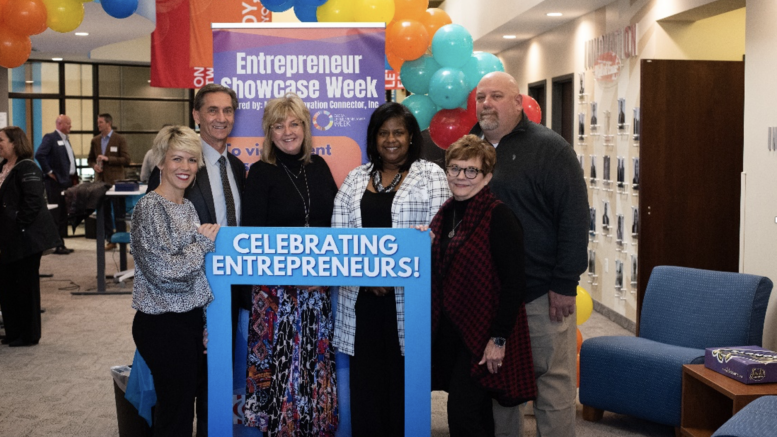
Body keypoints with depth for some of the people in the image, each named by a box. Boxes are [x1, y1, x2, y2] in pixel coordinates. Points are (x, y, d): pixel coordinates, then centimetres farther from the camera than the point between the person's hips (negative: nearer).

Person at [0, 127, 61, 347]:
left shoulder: (27, 168, -14)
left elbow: (33, 202, -21)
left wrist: (20, 226, -20)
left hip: (26, 237, -9)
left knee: (25, 285, 1)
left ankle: (28, 335, 12)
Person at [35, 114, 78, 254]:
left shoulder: (66, 139, 17)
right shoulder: (50, 138, -10)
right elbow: (39, 155, -21)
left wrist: (74, 177, 12)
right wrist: (49, 172, -17)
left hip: (67, 181, 9)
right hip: (56, 181, -9)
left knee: (64, 215, 11)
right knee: (56, 214, -5)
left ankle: (61, 244, 18)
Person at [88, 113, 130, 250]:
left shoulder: (119, 140, -4)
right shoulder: (95, 141, 11)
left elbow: (126, 160, -9)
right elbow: (90, 158, 19)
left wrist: (108, 159, -17)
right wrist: (94, 165, -3)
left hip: (115, 181, -5)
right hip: (101, 181, 5)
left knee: (119, 213, -1)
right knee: (104, 213, 8)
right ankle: (110, 240, 16)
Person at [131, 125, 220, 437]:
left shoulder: (188, 207, 11)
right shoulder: (150, 207, -13)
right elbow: (164, 271, -21)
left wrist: (206, 323, 13)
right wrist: (203, 243, -9)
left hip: (192, 319, 8)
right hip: (163, 325, -8)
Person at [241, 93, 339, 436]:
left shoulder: (318, 166, 8)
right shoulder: (261, 173, -4)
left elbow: (337, 220, 12)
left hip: (319, 284, 4)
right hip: (277, 288, -4)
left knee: (316, 361, 9)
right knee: (282, 360, -3)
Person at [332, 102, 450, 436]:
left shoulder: (430, 175, 4)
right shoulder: (356, 178, 14)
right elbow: (339, 232, 8)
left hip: (409, 298, -3)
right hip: (362, 298, 3)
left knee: (403, 380, 1)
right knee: (365, 380, 4)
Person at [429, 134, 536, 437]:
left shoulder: (498, 216, -14)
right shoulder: (446, 213, 8)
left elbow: (513, 281, -17)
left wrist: (499, 338, -19)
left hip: (483, 332, -7)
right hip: (449, 329, 7)